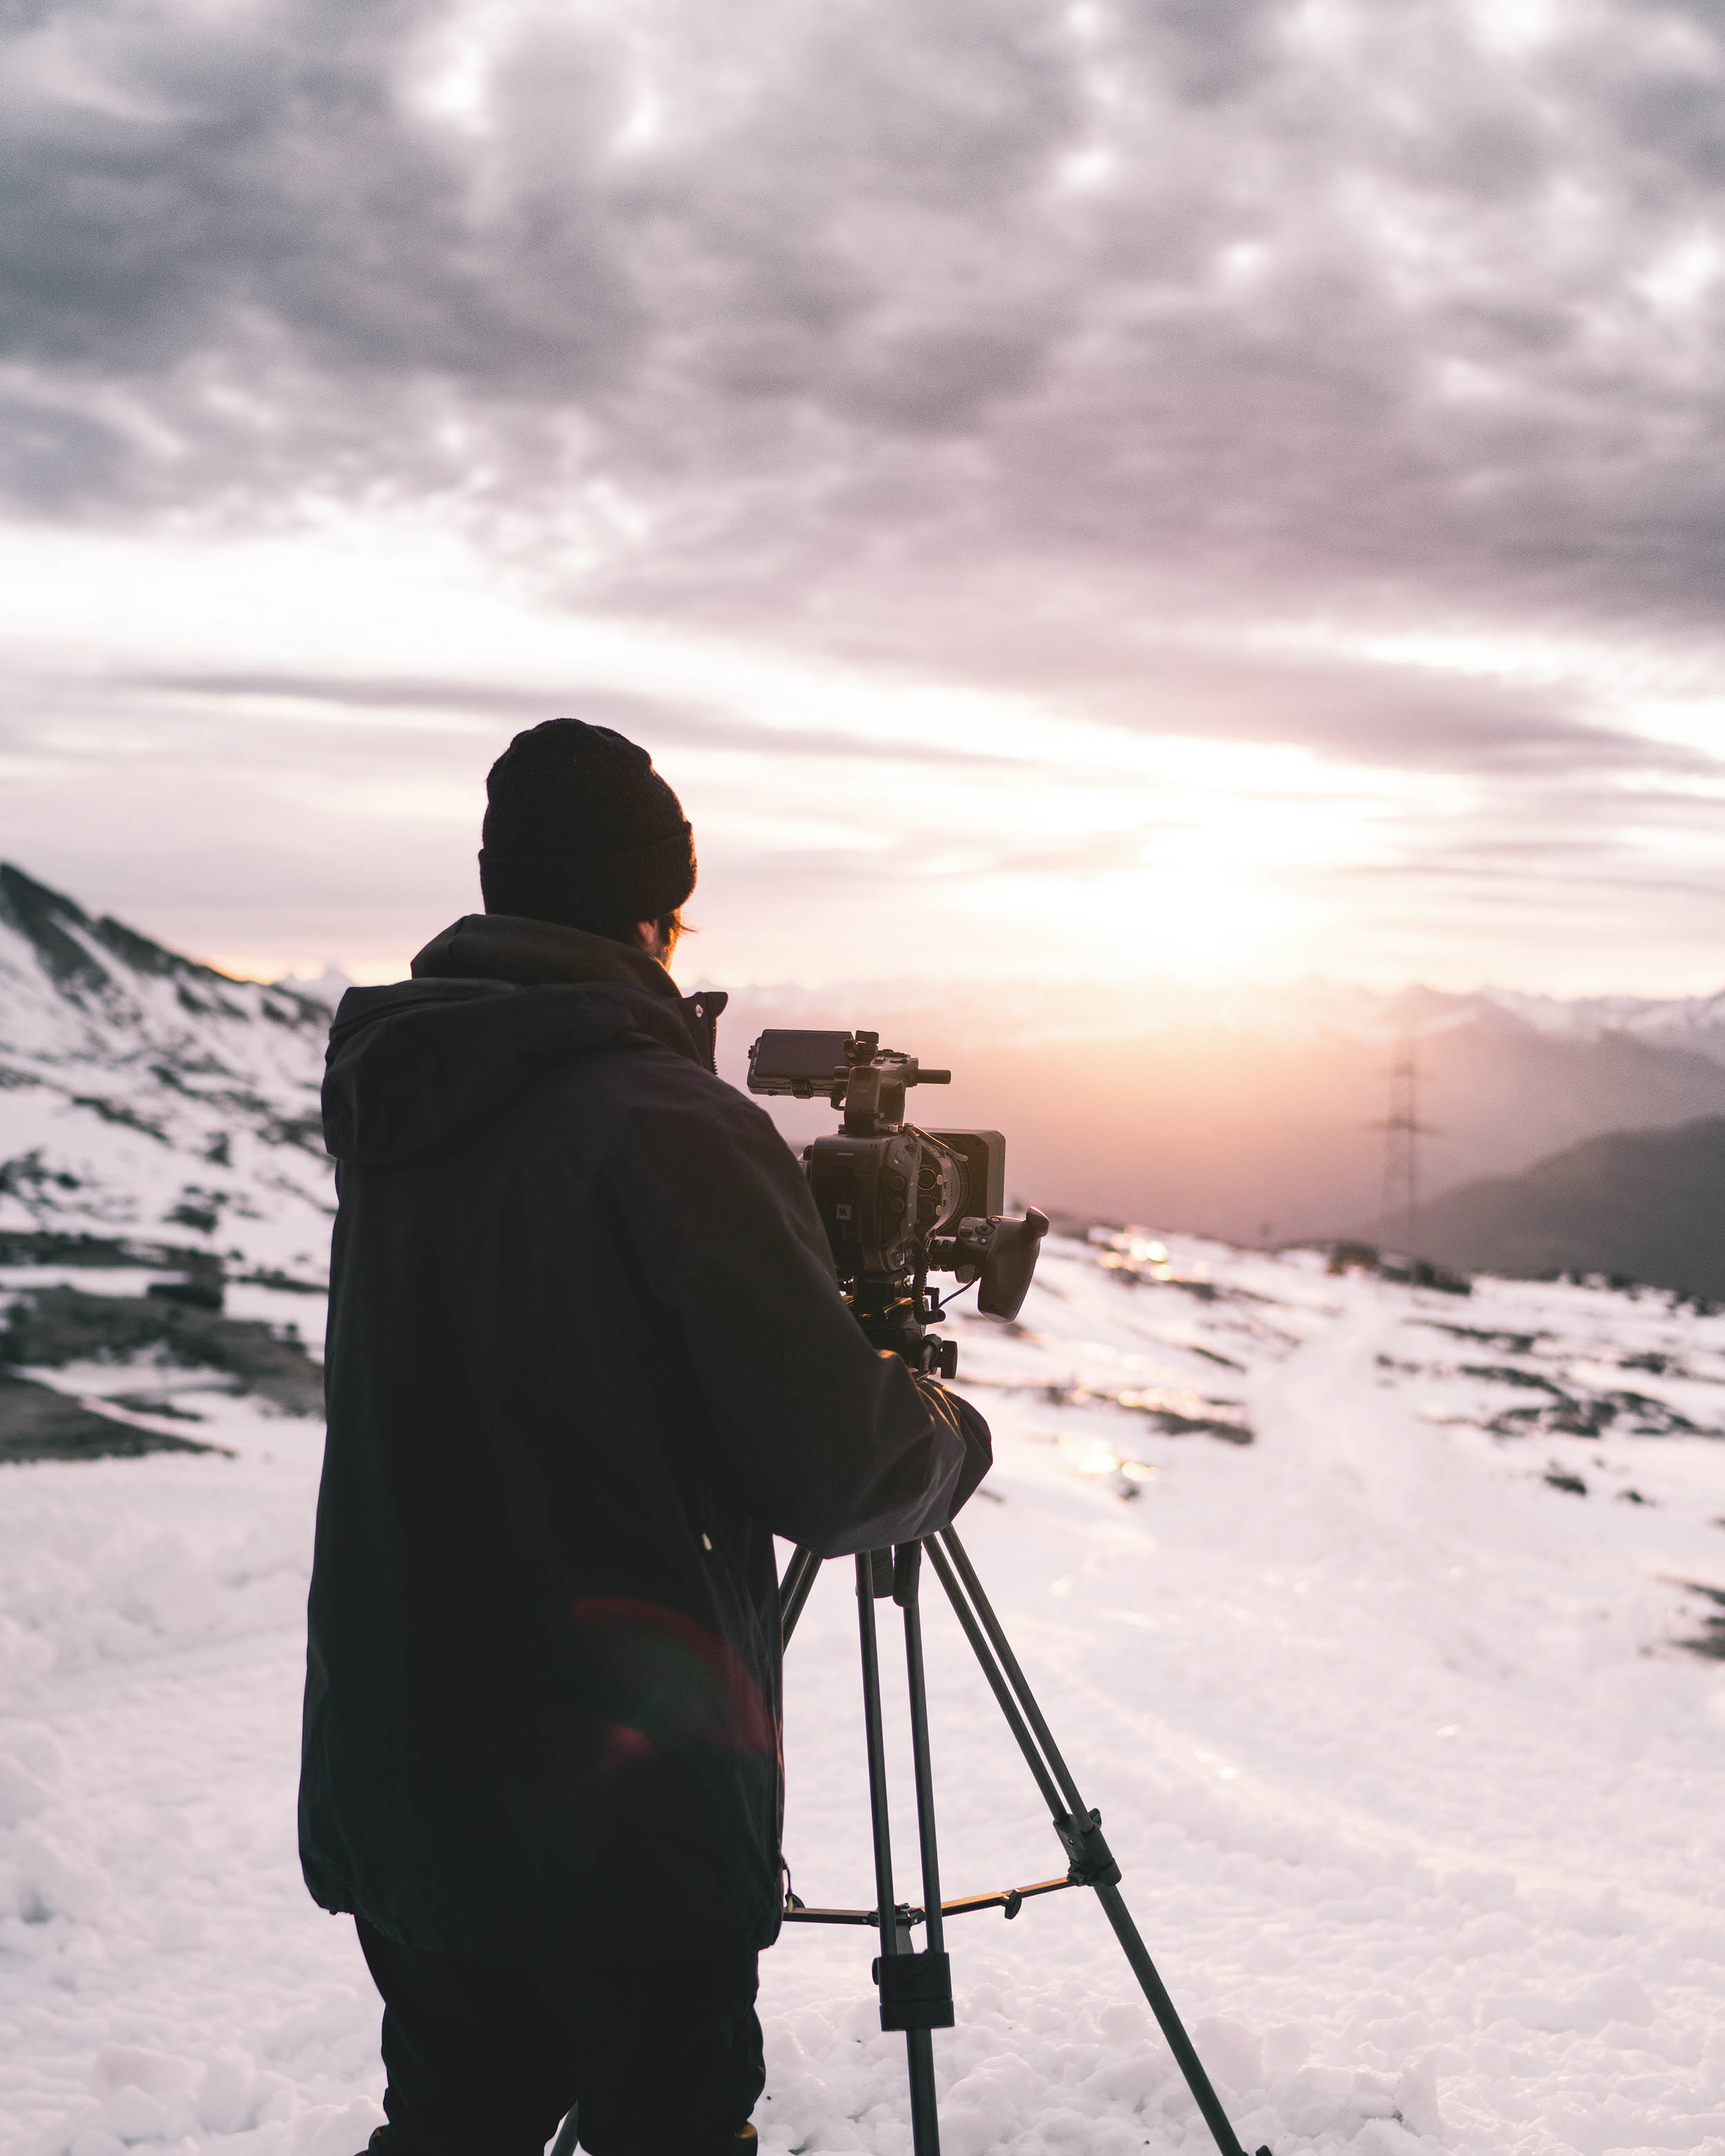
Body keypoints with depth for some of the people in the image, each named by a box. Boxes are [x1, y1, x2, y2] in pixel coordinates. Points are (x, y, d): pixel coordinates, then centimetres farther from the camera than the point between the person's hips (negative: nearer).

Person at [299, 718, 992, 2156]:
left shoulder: (393, 1116, 4)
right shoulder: (665, 1126, -20)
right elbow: (838, 1470, -17)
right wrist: (951, 1435, 5)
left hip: (395, 1784, 8)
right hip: (623, 1821, -7)